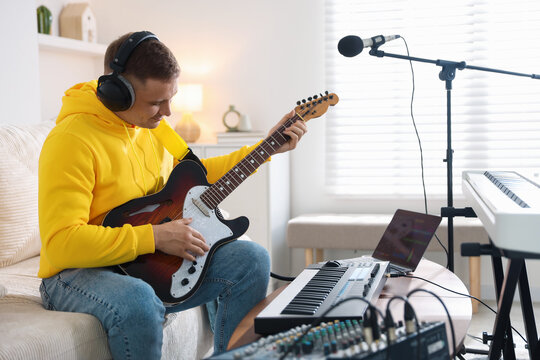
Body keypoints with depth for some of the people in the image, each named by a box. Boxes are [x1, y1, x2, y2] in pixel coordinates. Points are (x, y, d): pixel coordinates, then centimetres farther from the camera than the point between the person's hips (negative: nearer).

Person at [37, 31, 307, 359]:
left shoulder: (152, 123, 5)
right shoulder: (72, 141, -22)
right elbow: (61, 242, -28)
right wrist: (153, 237, -28)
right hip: (81, 274, -7)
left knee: (251, 259, -5)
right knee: (138, 303, -40)